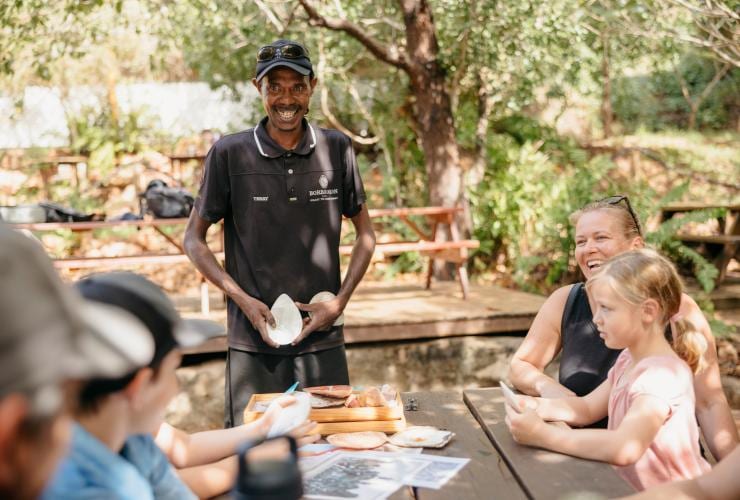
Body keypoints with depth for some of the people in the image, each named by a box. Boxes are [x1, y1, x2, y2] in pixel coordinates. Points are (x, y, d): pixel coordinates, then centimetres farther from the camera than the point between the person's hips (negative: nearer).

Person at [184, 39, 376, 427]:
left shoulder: (337, 149, 1)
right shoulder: (229, 154, -4)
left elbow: (365, 234, 10)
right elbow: (194, 239, 3)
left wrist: (340, 301, -2)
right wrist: (243, 299, -8)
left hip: (323, 340, 2)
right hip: (252, 341, -1)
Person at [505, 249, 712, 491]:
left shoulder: (663, 374, -23)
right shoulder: (628, 359, 5)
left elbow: (624, 449, -36)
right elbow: (587, 407, 12)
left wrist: (541, 434, -31)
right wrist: (540, 406, -7)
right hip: (631, 488, 7)